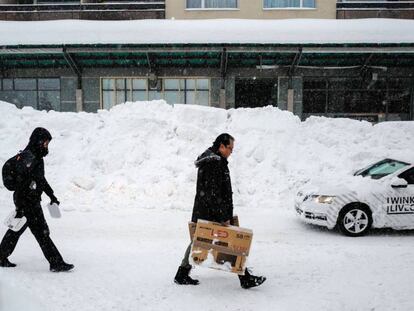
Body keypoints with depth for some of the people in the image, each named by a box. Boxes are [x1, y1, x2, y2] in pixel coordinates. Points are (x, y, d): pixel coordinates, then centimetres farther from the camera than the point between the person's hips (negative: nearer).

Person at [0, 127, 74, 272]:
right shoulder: (27, 158, -19)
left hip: (33, 201, 10)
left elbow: (41, 179, 25)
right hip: (27, 203, -10)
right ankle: (56, 263, 0)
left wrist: (51, 195, 30)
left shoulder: (36, 157, 13)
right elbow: (20, 183, -23)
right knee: (42, 233, -6)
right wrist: (19, 206, -25)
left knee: (16, 229, 19)